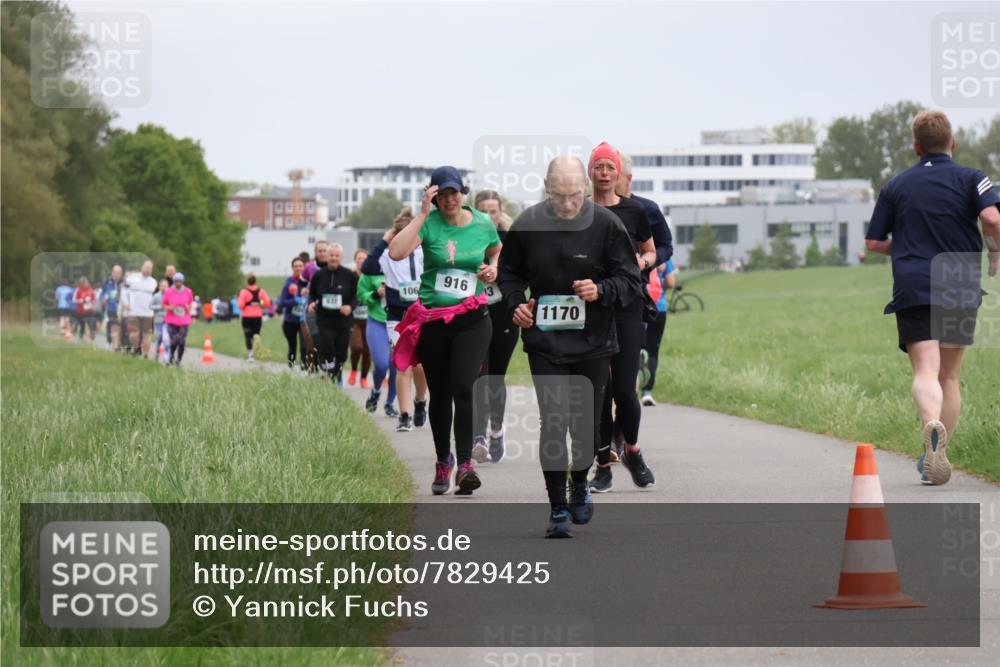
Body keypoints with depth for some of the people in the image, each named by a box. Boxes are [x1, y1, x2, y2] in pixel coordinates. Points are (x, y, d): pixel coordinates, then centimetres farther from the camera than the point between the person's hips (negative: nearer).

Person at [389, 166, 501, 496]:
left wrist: (492, 268, 2)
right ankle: (443, 460, 30)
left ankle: (465, 464, -14)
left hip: (471, 319, 0)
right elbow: (396, 252, -24)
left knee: (463, 387, -17)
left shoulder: (483, 224, 2)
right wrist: (422, 214, -22)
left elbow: (496, 252, 24)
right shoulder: (429, 223, -7)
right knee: (439, 394, 11)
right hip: (432, 320, 0)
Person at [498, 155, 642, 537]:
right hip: (544, 342, 0)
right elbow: (509, 272, 13)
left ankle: (579, 484, 36)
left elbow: (630, 280, -2)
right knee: (553, 422, -9)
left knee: (587, 424, 6)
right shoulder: (527, 225, -2)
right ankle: (558, 508, 1)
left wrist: (600, 291, -21)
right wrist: (515, 304, -5)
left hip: (593, 343, 0)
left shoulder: (605, 224, -6)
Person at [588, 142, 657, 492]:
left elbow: (651, 252, 16)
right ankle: (603, 466, 9)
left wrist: (643, 261, -6)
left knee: (624, 389, -8)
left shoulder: (634, 211, 5)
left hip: (627, 308, -1)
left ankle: (631, 450, 19)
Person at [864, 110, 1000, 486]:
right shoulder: (970, 179, 3)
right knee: (950, 376, 14)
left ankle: (932, 425, -42)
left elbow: (874, 242, 11)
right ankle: (937, 457, 13)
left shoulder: (896, 185, 11)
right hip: (960, 288, 0)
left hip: (912, 289, 0)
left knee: (925, 372, -11)